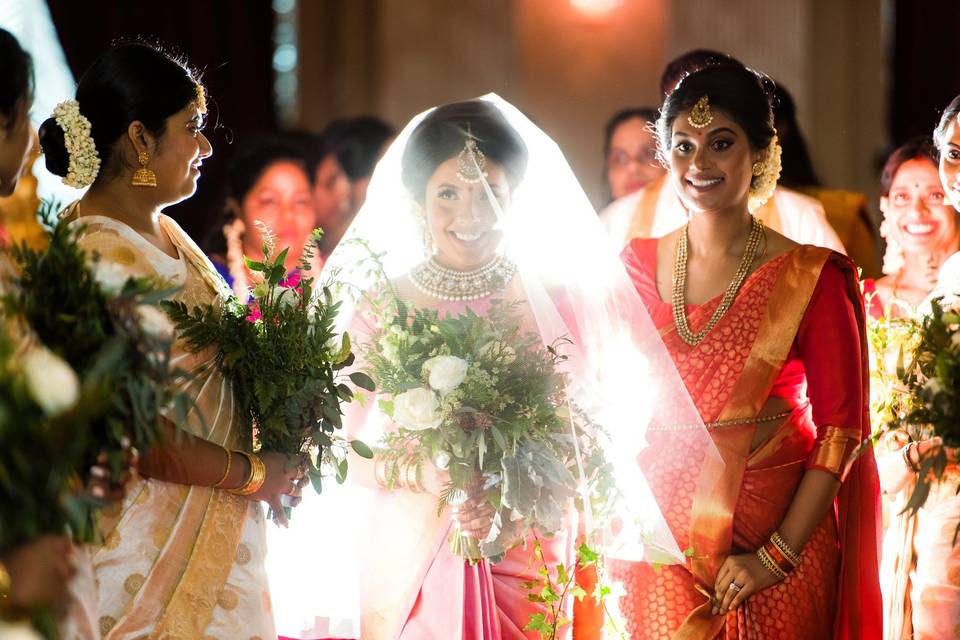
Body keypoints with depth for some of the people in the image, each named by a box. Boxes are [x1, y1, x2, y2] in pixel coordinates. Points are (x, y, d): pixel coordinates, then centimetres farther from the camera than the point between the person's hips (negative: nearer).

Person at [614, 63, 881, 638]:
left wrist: (776, 557, -15)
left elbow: (841, 429, -10)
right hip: (661, 542, 3)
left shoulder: (809, 278, -9)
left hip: (776, 534, -3)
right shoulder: (638, 267, 2)